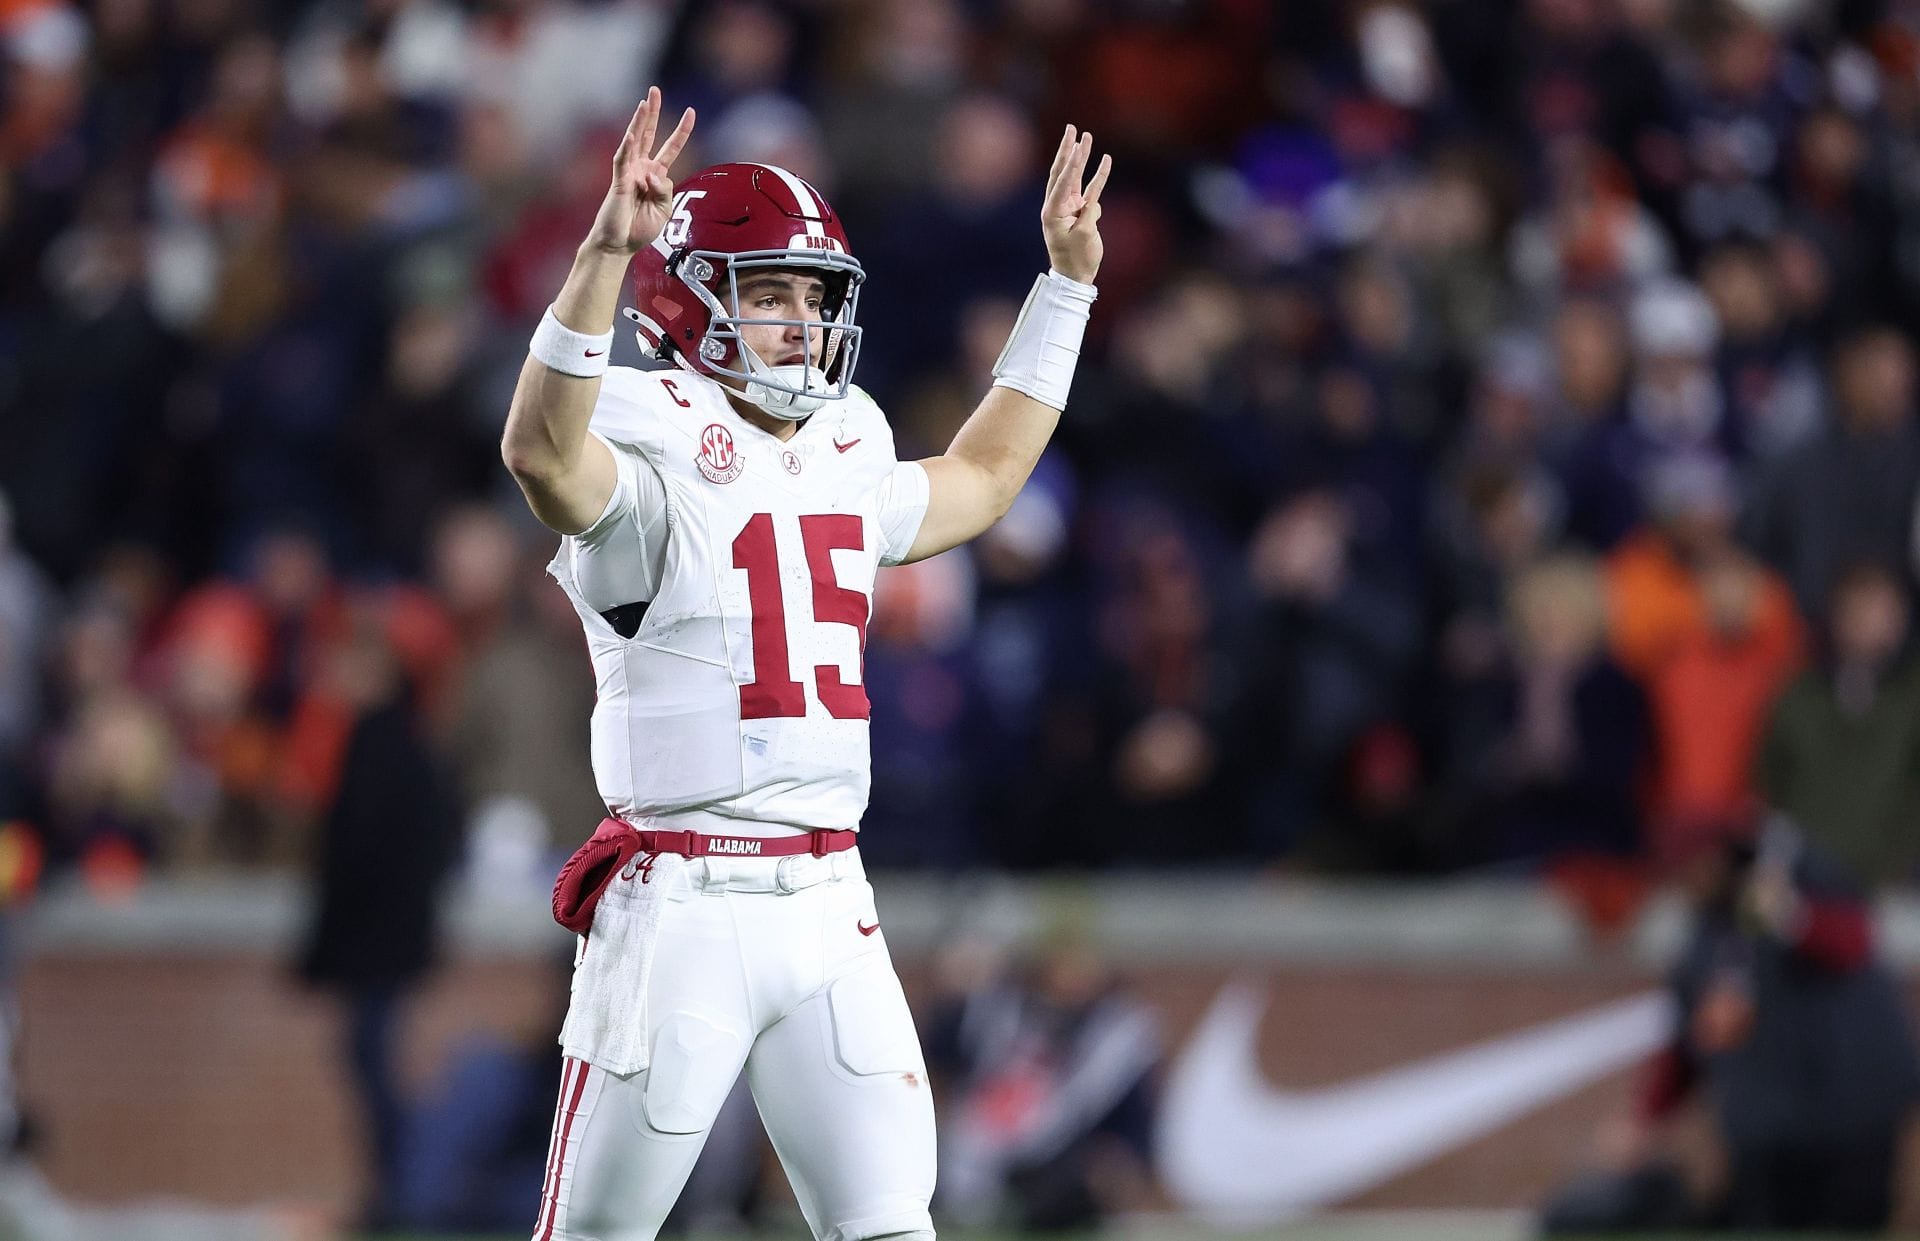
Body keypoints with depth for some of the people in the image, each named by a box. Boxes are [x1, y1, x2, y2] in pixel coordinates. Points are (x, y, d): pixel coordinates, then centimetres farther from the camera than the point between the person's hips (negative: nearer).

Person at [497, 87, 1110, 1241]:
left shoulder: (843, 471, 15)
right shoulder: (657, 474, -8)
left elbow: (981, 480, 35)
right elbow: (543, 451, -31)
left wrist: (1067, 284, 35)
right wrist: (606, 253, -41)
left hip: (831, 906, 7)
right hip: (681, 914, -6)